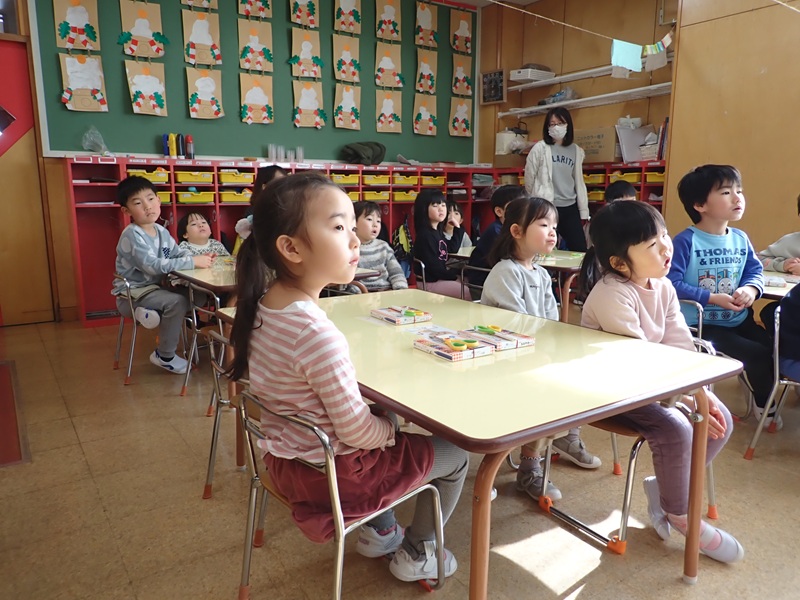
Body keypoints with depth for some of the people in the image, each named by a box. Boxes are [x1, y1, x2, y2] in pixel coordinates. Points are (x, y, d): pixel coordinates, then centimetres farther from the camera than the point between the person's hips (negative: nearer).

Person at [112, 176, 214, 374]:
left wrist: (198, 257, -20)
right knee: (177, 301, -29)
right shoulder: (132, 235, -22)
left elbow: (179, 253, 4)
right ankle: (165, 356, -12)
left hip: (155, 287, 8)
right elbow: (152, 265, -33)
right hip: (131, 294, -8)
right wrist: (192, 262, -32)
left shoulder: (161, 231, 5)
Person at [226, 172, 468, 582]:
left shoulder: (263, 306, -6)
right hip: (329, 473, -8)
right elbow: (358, 431, -26)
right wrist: (395, 427, -4)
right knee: (454, 456, 10)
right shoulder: (318, 333, -33)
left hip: (286, 457, 8)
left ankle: (380, 531, 43)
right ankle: (416, 553, 30)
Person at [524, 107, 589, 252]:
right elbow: (529, 178, 4)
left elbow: (579, 182, 13)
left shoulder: (576, 150, 10)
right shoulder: (540, 148, -2)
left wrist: (584, 210, 10)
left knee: (580, 250, 3)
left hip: (570, 208, 4)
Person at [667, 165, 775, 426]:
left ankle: (766, 400, 26)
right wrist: (713, 299, -23)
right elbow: (671, 283, -23)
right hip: (701, 324, -7)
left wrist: (751, 289, -14)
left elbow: (755, 272, 10)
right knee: (759, 354, -14)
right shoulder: (686, 241, -18)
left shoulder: (740, 238, 5)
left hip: (739, 319, 7)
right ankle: (764, 404, 19)